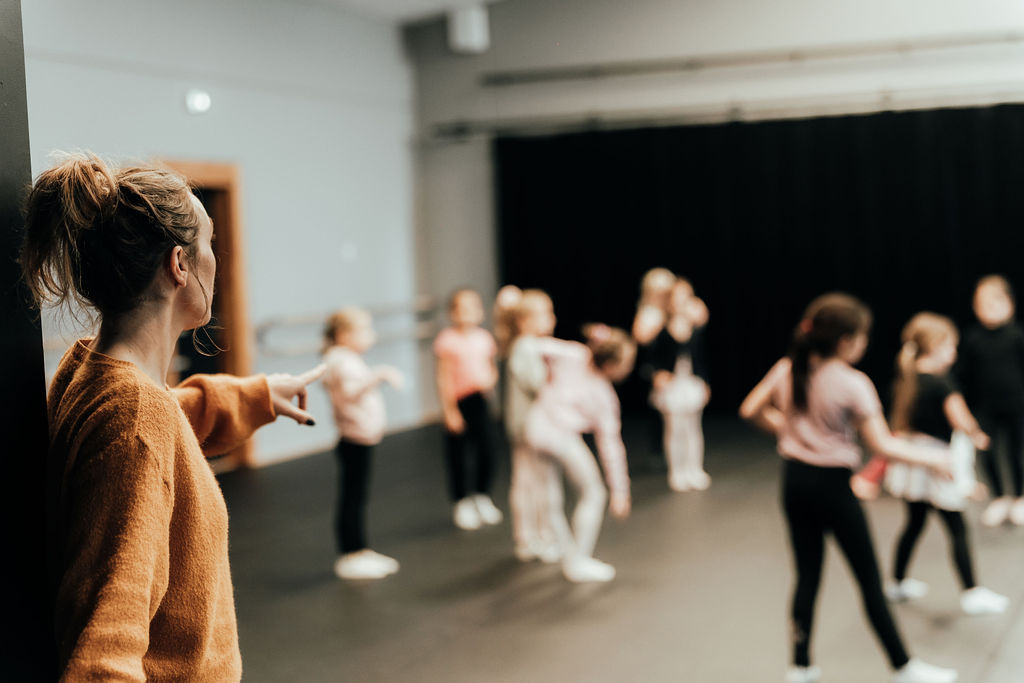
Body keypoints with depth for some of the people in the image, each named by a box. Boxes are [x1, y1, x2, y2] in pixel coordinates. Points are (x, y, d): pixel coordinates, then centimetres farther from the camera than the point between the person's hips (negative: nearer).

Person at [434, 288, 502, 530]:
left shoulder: (484, 338, 5)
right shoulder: (447, 340, -9)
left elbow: (491, 368, 17)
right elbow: (444, 379, -8)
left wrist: (490, 380, -7)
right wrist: (450, 412, -10)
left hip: (478, 400, 4)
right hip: (457, 402, -4)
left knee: (487, 451, 4)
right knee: (456, 453, 6)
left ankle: (482, 497, 27)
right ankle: (462, 503, 23)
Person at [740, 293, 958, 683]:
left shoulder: (787, 369, 0)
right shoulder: (853, 384, -17)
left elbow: (751, 410, 8)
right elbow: (882, 446, -18)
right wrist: (929, 458, -6)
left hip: (795, 480, 6)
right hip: (832, 486, -6)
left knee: (807, 575, 15)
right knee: (869, 580, 7)